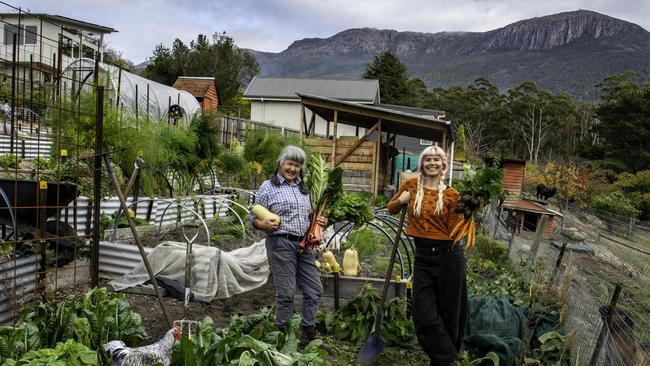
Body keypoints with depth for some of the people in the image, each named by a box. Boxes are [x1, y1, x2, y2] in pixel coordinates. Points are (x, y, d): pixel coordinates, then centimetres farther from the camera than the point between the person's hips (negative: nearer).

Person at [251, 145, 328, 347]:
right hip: (281, 244, -6)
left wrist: (318, 220, 8)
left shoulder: (303, 188, 17)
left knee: (314, 289, 8)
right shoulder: (268, 186, -2)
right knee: (286, 292, -3)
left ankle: (308, 332, 22)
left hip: (304, 244, 7)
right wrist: (264, 224, -23)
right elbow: (254, 217, -3)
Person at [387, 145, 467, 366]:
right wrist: (400, 201, -4)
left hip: (449, 256, -1)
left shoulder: (451, 194, -2)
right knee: (424, 317, 0)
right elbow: (391, 209, 16)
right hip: (423, 257, 2)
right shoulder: (411, 186, 3)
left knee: (449, 313, 10)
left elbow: (454, 231, -3)